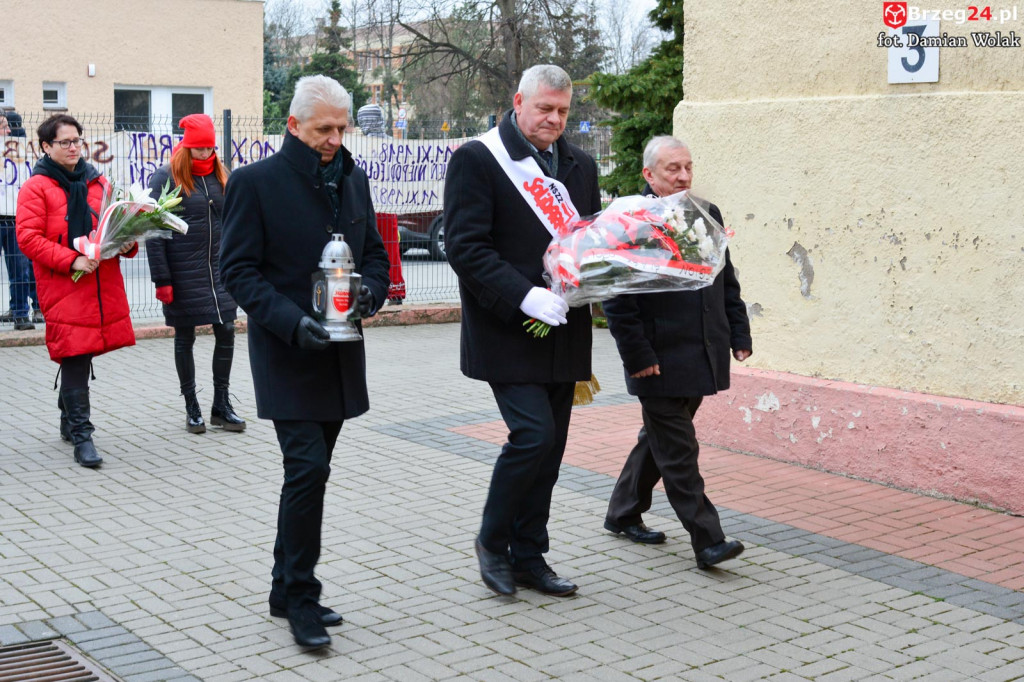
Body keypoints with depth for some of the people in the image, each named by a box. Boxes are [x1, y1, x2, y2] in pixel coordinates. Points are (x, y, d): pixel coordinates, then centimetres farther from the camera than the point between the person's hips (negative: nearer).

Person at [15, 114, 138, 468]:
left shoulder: (98, 183, 15)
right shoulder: (35, 188, -2)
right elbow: (28, 239, -9)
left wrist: (128, 243, -1)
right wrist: (72, 261, -19)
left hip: (103, 287, 5)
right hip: (64, 289, -5)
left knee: (80, 358, 14)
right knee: (75, 359, -8)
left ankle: (69, 420, 31)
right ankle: (81, 435, -5)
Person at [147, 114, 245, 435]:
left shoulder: (222, 176, 8)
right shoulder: (166, 178, -6)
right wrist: (161, 279, -12)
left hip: (219, 271, 4)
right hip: (183, 274, -4)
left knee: (226, 333, 3)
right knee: (185, 339, 7)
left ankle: (221, 405, 16)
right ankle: (191, 408, 18)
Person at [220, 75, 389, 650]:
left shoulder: (353, 179, 11)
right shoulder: (255, 182, -7)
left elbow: (375, 252, 17)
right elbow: (238, 269, -9)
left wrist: (372, 290, -6)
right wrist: (290, 321, -22)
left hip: (340, 353, 6)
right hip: (286, 356, -6)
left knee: (311, 472, 12)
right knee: (308, 467, -13)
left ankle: (289, 590, 24)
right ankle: (300, 596, 0)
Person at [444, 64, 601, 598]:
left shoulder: (580, 166, 15)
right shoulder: (477, 159, -6)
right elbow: (465, 246, -13)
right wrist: (524, 296, -23)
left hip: (562, 330, 7)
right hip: (507, 333, -6)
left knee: (549, 447, 10)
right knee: (534, 434, -15)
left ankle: (528, 556, 23)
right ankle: (492, 540, 8)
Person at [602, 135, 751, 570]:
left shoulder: (708, 216, 11)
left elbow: (728, 283, 18)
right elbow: (617, 299, -13)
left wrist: (739, 334, 11)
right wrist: (637, 355, -17)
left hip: (701, 357, 7)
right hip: (660, 362, -7)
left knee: (660, 440, 17)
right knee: (678, 451, -3)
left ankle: (623, 514, 33)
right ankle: (707, 540, 0)